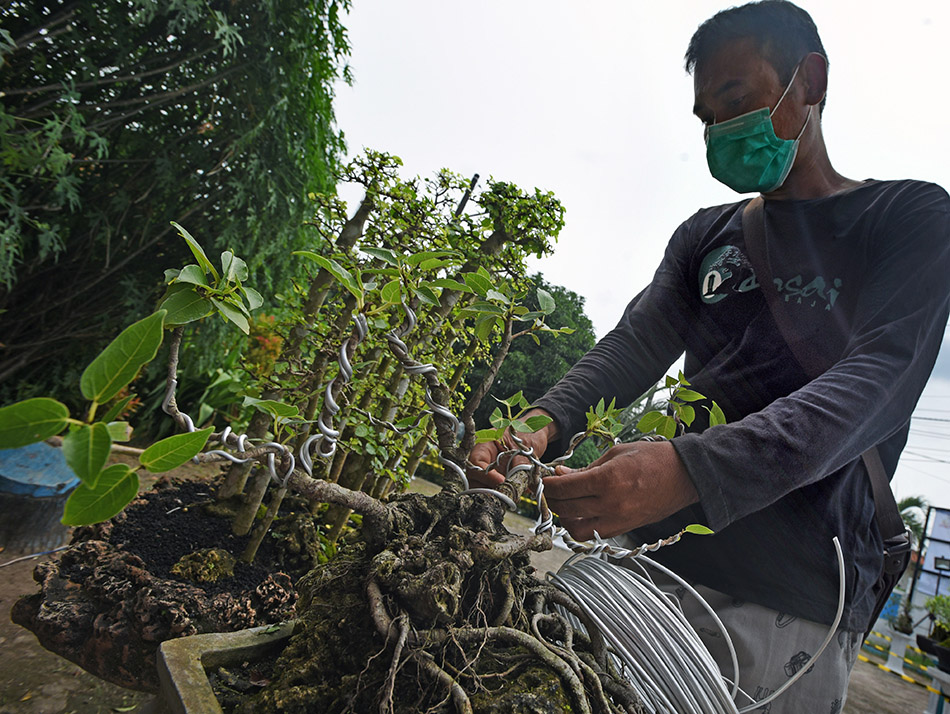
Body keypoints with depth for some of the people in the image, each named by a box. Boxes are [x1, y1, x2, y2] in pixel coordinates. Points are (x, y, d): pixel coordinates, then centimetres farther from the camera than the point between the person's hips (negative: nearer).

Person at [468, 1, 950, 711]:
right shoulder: (705, 237, 14)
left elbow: (877, 379, -16)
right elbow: (635, 345, 2)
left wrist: (692, 470, -32)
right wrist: (545, 424, -19)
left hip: (794, 597, -3)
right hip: (657, 555, 4)